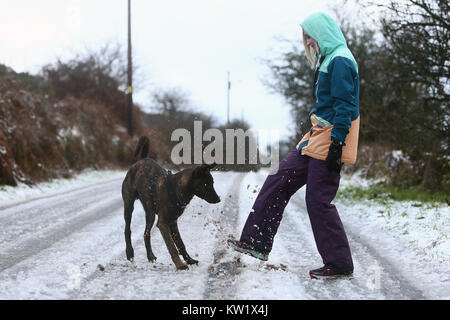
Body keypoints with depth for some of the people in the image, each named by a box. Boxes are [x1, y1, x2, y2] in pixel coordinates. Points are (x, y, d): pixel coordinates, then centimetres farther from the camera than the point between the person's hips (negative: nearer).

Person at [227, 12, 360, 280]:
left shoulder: (340, 61, -14)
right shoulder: (328, 60, 18)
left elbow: (344, 106, -21)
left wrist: (336, 145, -24)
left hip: (330, 140, -10)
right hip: (317, 137, 10)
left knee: (319, 201, -7)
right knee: (280, 179, 8)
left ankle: (340, 265, 3)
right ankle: (256, 242, 12)